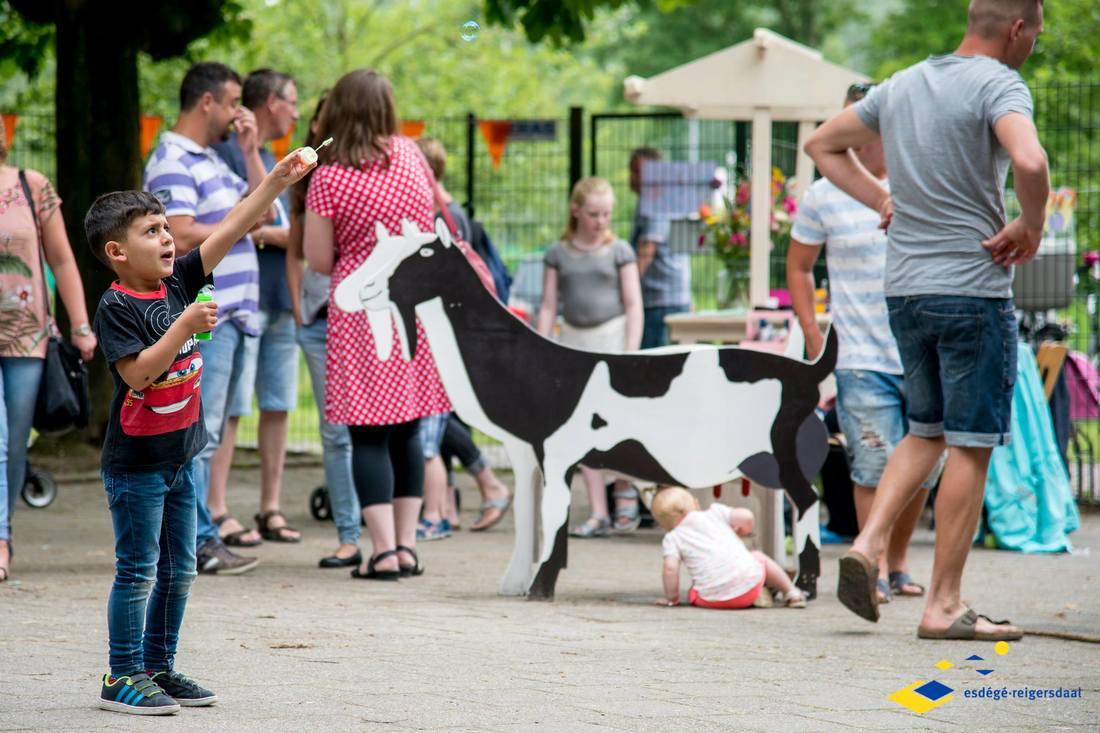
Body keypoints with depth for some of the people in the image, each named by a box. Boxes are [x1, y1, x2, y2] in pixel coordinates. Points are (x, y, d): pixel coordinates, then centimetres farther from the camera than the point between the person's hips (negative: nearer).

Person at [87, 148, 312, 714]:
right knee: (138, 569, -2)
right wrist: (186, 326, -28)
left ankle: (158, 667, 23)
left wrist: (278, 180, -4)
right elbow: (137, 373, -26)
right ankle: (122, 677, 5)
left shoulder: (177, 283, 3)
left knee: (178, 568, 13)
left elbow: (229, 231, 2)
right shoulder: (116, 307, -16)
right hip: (137, 459, -7)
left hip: (180, 451, 7)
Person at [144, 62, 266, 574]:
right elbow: (181, 237, -23)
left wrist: (251, 151, 12)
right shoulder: (173, 163, -12)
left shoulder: (211, 161, 19)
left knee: (207, 433, 13)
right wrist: (239, 224, -11)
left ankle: (194, 533, 18)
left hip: (231, 315, 10)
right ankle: (199, 542, -9)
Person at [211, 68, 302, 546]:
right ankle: (215, 512, -9)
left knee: (278, 405, 8)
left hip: (280, 297, 9)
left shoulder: (270, 159, 21)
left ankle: (271, 510, 13)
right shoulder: (227, 152, -7)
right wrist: (275, 236, -16)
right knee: (231, 407, -9)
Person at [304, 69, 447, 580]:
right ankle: (407, 544, 13)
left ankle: (383, 551, -8)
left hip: (362, 309, -5)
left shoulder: (329, 179, -11)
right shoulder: (409, 154, 3)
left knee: (369, 435, -1)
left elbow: (318, 261, -6)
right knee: (407, 431, 12)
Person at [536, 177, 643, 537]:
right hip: (574, 341, 3)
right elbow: (549, 306, 9)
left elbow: (633, 305, 0)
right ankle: (599, 514, 2)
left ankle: (625, 491, 10)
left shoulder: (619, 251, 2)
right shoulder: (558, 254, 8)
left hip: (611, 336, -3)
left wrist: (631, 353, -8)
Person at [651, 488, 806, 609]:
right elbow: (746, 517, 1)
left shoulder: (671, 539, 7)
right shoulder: (714, 513, 11)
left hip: (712, 599, -3)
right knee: (759, 557, 34)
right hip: (749, 583, 3)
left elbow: (670, 568, -7)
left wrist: (671, 598, 6)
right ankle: (791, 592, 33)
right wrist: (743, 530, 24)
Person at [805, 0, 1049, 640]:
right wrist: (1030, 229, -13)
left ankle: (868, 545, 3)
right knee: (971, 446, 0)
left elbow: (823, 144, 23)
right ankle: (944, 605, 1)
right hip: (973, 288, -7)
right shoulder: (998, 85, -11)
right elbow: (1030, 162, -31)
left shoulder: (902, 85, 12)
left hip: (905, 289, 7)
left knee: (926, 431, 20)